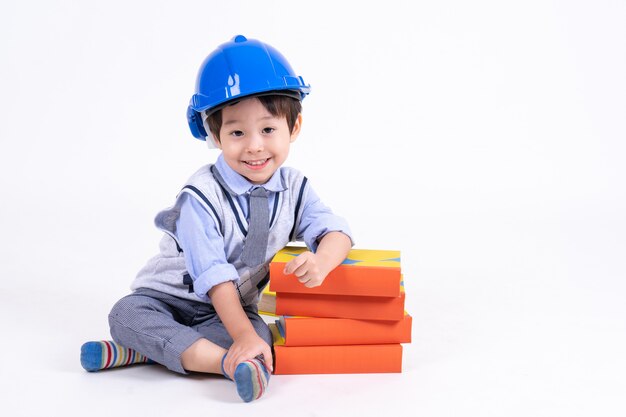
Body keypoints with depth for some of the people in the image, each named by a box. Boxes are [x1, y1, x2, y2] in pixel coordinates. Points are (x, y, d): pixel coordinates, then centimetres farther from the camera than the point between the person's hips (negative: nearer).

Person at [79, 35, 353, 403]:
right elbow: (215, 277, -26)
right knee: (126, 315, -31)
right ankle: (223, 361, -40)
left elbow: (336, 231, -13)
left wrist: (321, 262, -38)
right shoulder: (202, 196, -22)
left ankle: (143, 349, -24)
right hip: (167, 298, -2)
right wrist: (243, 337, -34)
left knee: (261, 337, -30)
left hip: (235, 306, 3)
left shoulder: (294, 188, -6)